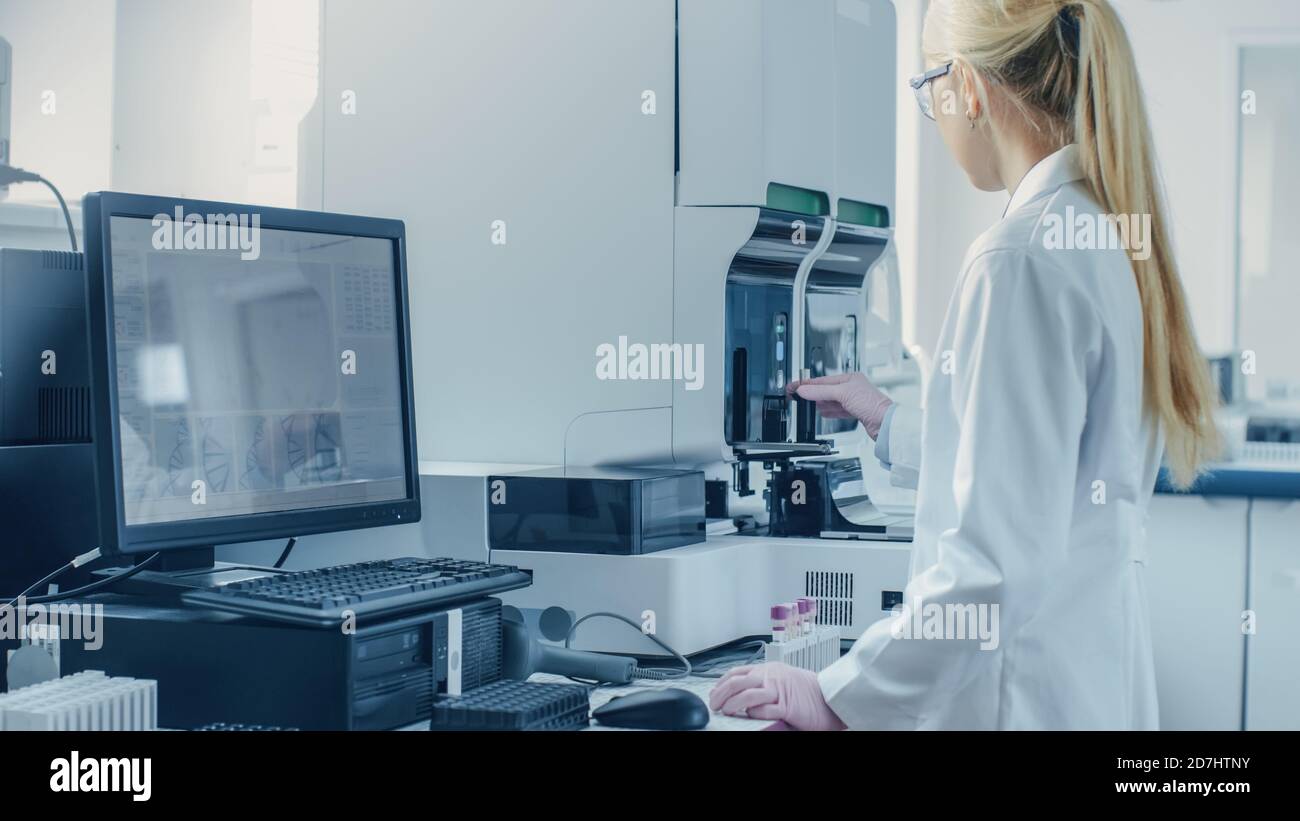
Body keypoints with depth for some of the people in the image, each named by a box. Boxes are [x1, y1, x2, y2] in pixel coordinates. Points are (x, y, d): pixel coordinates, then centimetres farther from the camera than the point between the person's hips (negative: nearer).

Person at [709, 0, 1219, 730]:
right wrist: (893, 428, 32)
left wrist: (840, 696, -16)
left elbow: (1002, 553, -24)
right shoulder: (1116, 240, 9)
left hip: (1026, 696, -9)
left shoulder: (1021, 257, -19)